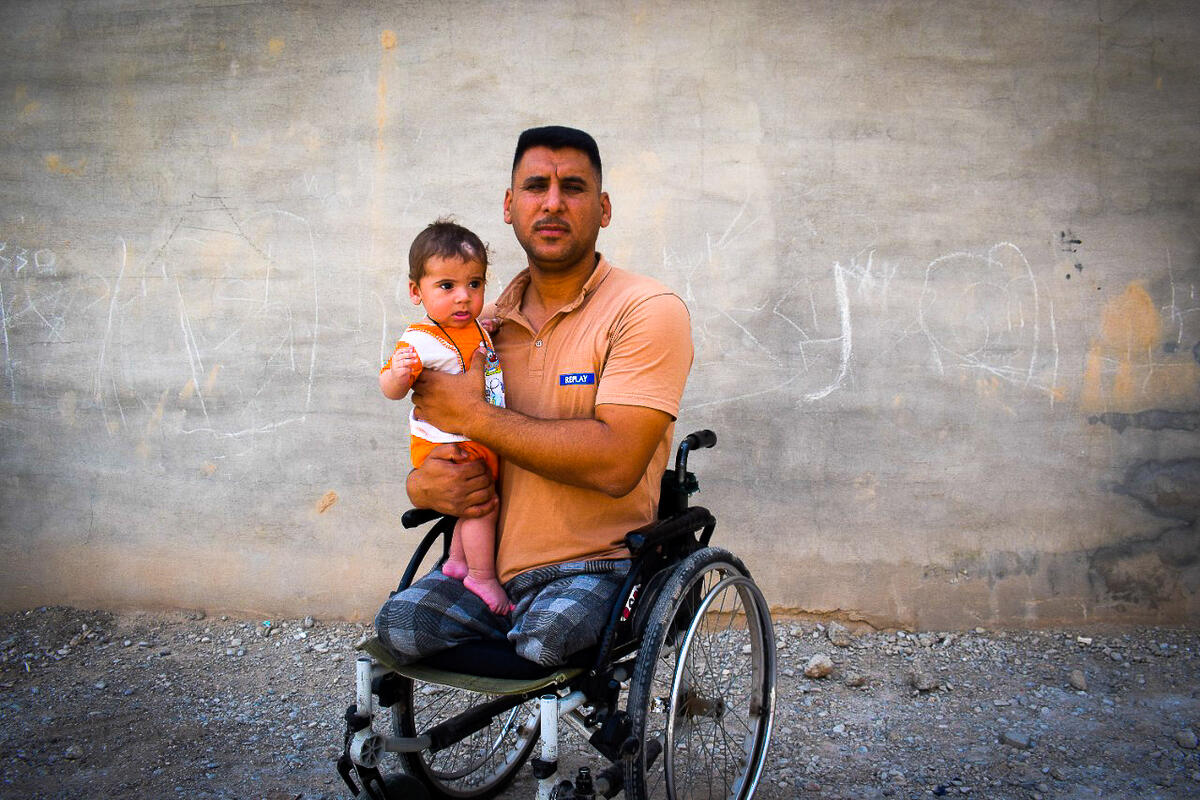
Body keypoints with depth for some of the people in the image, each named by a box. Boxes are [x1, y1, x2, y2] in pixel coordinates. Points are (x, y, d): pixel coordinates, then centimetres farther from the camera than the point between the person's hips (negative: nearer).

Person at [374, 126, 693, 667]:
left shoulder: (648, 311, -8)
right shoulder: (487, 323, 11)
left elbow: (615, 464, -21)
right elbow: (437, 435, 21)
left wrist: (475, 417, -14)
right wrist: (422, 484, -5)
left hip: (596, 566, -4)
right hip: (493, 563, 4)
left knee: (543, 637, -31)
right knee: (399, 623, -20)